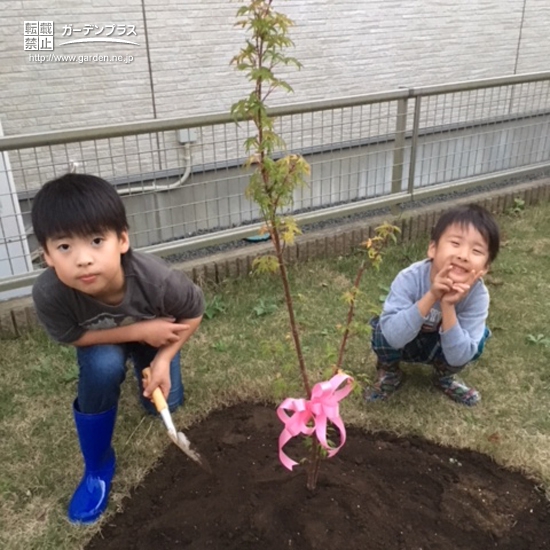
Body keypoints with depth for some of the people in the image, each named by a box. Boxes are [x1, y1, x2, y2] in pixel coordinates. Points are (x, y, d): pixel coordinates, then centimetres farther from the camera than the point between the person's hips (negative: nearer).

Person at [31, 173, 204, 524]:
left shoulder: (158, 280, -41)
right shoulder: (49, 294, -40)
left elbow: (194, 314, -20)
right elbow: (72, 337, -21)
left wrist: (163, 359, -27)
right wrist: (139, 331, -31)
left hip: (155, 329, 1)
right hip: (99, 340, 0)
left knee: (164, 403, -5)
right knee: (103, 368, -31)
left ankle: (140, 365, 32)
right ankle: (98, 467, -6)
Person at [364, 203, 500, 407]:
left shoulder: (477, 295, -28)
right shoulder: (410, 278, -33)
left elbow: (458, 357, -31)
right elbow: (393, 336, -41)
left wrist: (448, 307, -44)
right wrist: (430, 297, -48)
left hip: (443, 348, 2)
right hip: (402, 343, -1)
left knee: (477, 339, -26)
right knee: (383, 331, -32)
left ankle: (444, 376, 6)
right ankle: (389, 373, 2)